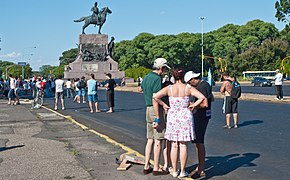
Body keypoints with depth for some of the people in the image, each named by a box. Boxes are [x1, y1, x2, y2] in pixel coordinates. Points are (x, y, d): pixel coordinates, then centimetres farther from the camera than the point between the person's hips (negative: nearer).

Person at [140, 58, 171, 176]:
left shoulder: (146, 77, 12)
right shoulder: (157, 79, -15)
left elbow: (141, 88, 34)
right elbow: (155, 99, -21)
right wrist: (157, 118, -21)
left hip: (148, 109, 9)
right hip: (156, 110, -9)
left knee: (150, 139, 13)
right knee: (158, 140, -2)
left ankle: (146, 166, 17)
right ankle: (156, 168, 3)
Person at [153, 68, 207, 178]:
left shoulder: (169, 88, -4)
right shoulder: (189, 89, -7)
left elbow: (155, 96, -13)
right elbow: (202, 98, -16)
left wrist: (164, 105, -2)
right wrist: (194, 105, -5)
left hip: (172, 116, 1)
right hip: (185, 117, -1)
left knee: (174, 146, 10)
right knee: (183, 145, 6)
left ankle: (174, 171, 16)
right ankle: (182, 172, 12)